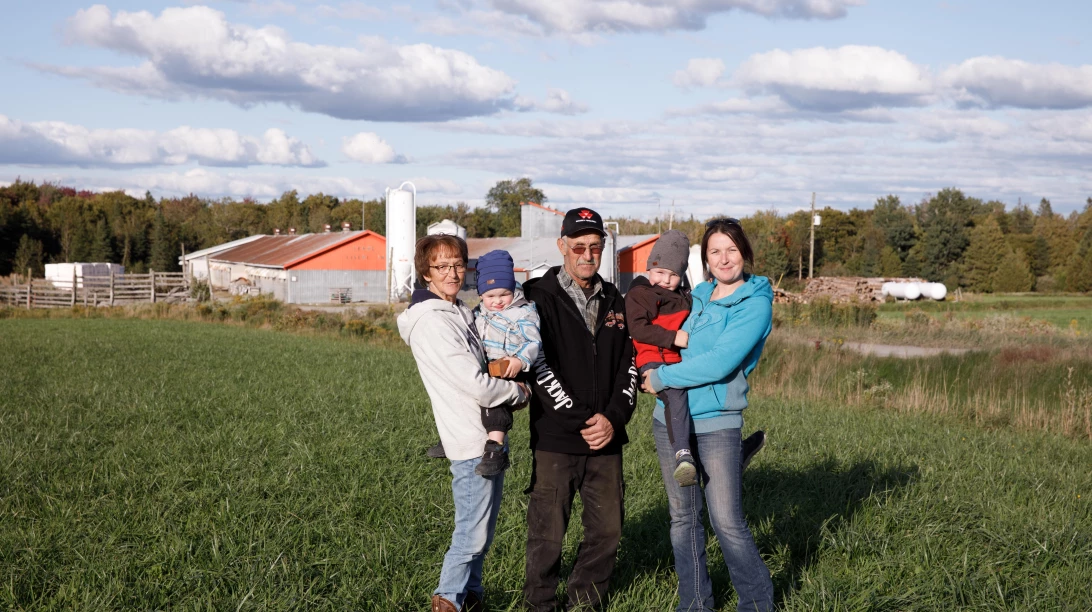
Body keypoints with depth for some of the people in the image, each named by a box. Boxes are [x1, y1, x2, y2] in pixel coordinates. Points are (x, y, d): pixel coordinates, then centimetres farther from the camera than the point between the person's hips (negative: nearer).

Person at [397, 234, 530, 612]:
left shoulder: (458, 312, 11)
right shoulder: (431, 321, -19)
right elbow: (477, 386, -22)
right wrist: (519, 393, -7)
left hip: (488, 435, 10)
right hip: (472, 442, -10)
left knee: (480, 527, 19)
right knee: (473, 532, -2)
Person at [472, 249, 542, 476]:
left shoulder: (523, 313, -4)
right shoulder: (479, 314, 17)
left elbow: (533, 343, -10)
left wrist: (521, 360, -25)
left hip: (509, 372, -8)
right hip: (483, 371, 8)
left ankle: (496, 449, -37)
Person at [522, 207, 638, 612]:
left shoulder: (613, 301, 13)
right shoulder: (539, 296, -4)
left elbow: (629, 364, 11)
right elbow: (538, 365, -12)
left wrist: (614, 418, -4)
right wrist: (581, 420, -13)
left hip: (606, 440, 5)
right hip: (555, 440, -5)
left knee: (608, 529, 8)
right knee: (548, 533, -1)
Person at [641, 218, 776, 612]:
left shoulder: (755, 303, -8)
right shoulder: (696, 297, 11)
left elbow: (720, 363, -19)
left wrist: (661, 379, -12)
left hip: (718, 425, -6)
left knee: (727, 523, -4)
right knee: (682, 518, 12)